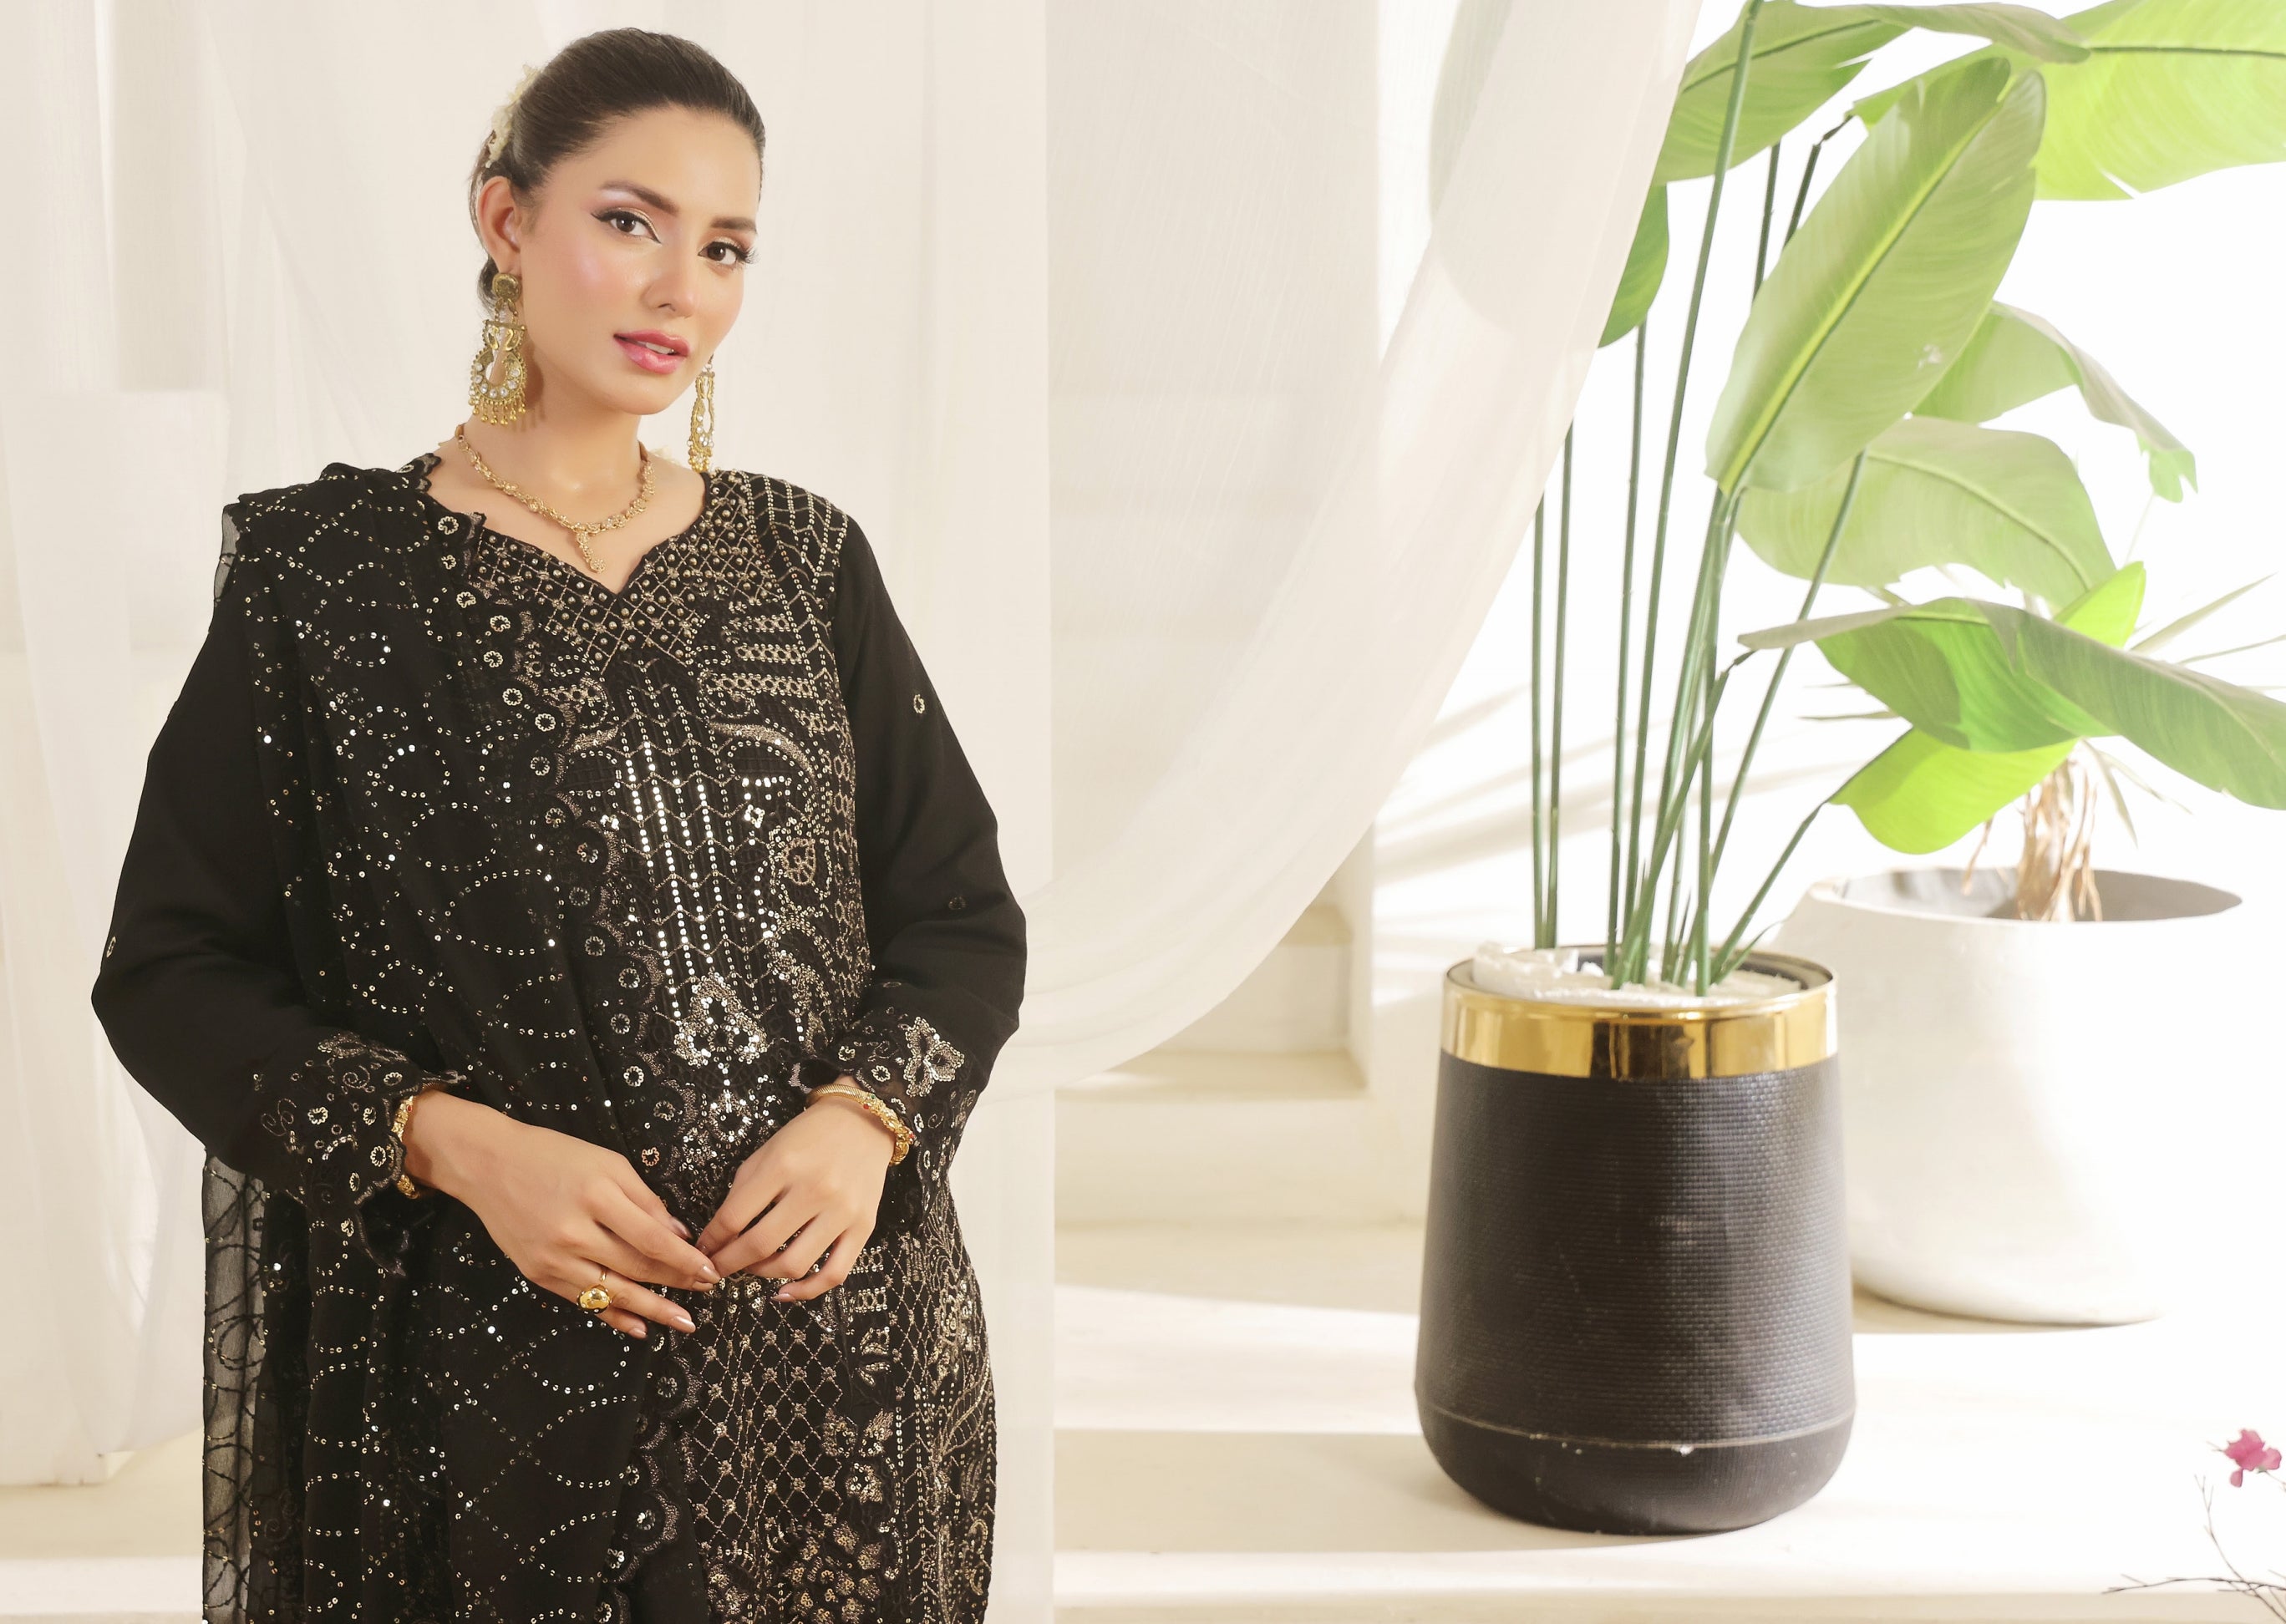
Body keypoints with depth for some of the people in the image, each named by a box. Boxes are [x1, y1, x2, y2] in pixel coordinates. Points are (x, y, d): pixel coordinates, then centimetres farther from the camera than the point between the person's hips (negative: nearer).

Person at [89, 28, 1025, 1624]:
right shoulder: (322, 569, -4)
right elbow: (172, 970, -4)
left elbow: (966, 915, 7)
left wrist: (867, 1114, -12)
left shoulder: (805, 561, 5)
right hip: (470, 1367, -3)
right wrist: (455, 1143, -18)